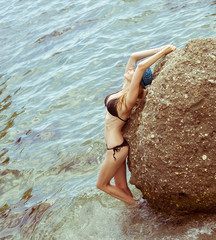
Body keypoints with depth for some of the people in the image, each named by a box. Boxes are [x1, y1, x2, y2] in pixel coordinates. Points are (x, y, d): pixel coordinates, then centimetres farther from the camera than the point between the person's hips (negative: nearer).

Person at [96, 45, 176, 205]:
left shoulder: (129, 99, -25)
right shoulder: (124, 88, -2)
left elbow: (141, 66, -37)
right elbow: (134, 57, 2)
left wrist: (164, 52, -33)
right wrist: (161, 49, -2)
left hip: (116, 148, -8)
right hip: (116, 145, 8)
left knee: (102, 184, 11)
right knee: (121, 186, 17)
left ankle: (136, 204, 18)